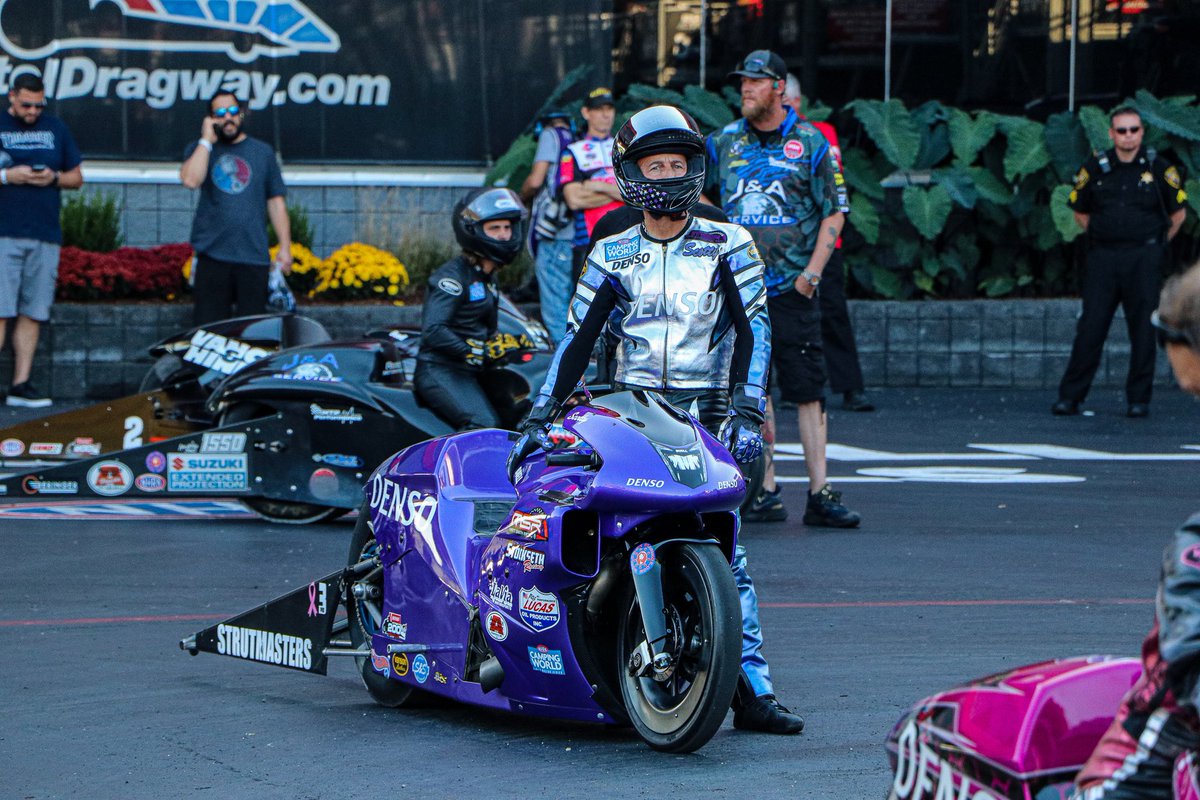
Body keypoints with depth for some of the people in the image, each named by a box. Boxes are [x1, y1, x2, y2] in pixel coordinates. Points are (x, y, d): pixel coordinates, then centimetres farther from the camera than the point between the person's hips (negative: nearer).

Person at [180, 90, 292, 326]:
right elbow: (191, 180, -11)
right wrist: (207, 139, -4)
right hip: (212, 254, -1)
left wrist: (285, 248, 5)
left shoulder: (262, 152, 13)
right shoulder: (200, 150, 10)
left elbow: (276, 202, 12)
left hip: (254, 255, 1)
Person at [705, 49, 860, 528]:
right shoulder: (723, 142, 9)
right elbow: (700, 198, 21)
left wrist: (812, 272, -7)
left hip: (792, 288, -3)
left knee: (808, 390, -6)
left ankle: (819, 494, -7)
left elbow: (833, 214, 2)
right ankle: (763, 489, 13)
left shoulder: (810, 143, 1)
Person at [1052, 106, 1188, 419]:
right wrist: (1101, 238, 12)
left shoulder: (1159, 167, 0)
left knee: (1142, 328, 0)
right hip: (1103, 258, 1)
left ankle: (1139, 399, 8)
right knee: (1090, 328, -2)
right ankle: (1069, 397, 2)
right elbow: (1080, 211, 17)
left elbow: (1178, 212, 10)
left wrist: (1156, 246, 10)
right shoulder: (1095, 168, 3)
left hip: (1144, 260, -1)